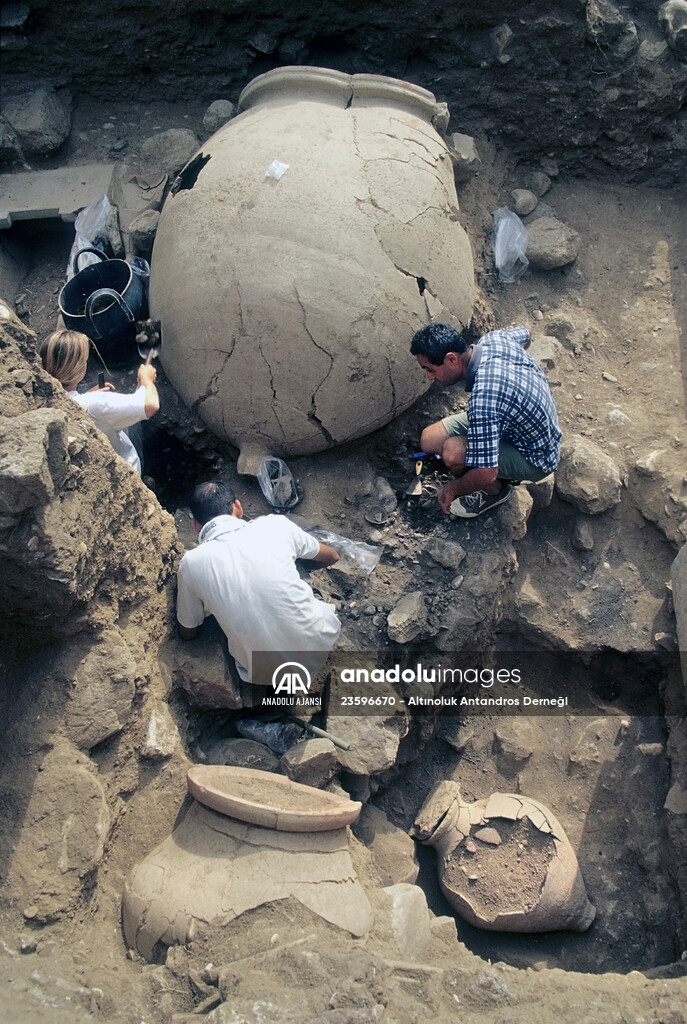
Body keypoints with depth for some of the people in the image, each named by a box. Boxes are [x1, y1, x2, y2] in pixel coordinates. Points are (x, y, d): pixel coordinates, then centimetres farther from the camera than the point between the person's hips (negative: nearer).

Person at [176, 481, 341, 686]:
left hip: (262, 675, -1)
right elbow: (331, 556, 13)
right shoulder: (275, 525, -7)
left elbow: (187, 632, 9)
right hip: (320, 646, 1)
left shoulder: (191, 563, -9)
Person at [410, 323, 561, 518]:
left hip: (536, 459, -8)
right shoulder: (493, 339, -15)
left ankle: (497, 490, 4)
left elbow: (486, 474, -36)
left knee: (452, 452, -29)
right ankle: (506, 471, 18)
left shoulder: (483, 400, -40)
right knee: (429, 440, -3)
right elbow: (524, 334, 12)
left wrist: (452, 489, -16)